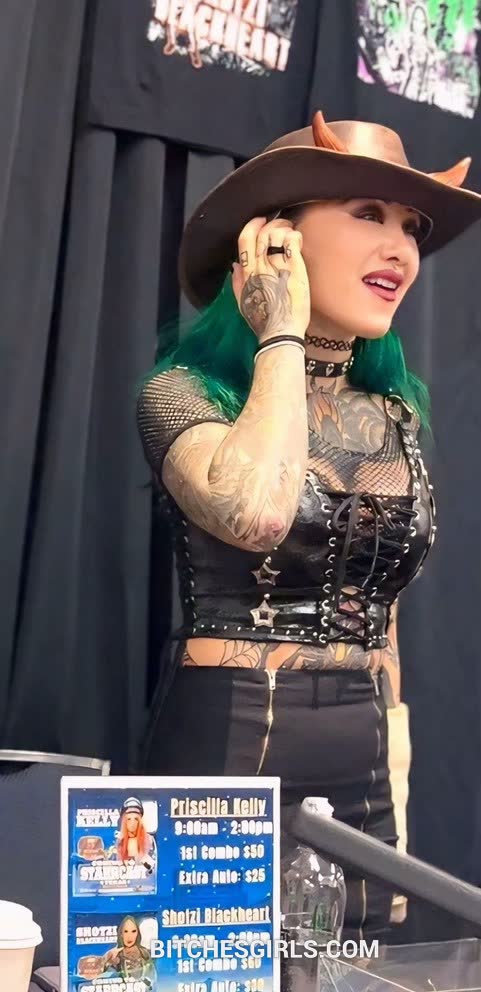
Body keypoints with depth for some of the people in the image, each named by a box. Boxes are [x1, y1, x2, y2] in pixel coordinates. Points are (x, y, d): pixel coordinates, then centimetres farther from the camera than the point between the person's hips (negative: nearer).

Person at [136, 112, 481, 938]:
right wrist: (282, 338, -17)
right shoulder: (186, 391, -9)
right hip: (222, 757, -6)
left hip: (362, 771, 6)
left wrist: (395, 779, 16)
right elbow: (255, 514, -32)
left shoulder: (397, 410, 8)